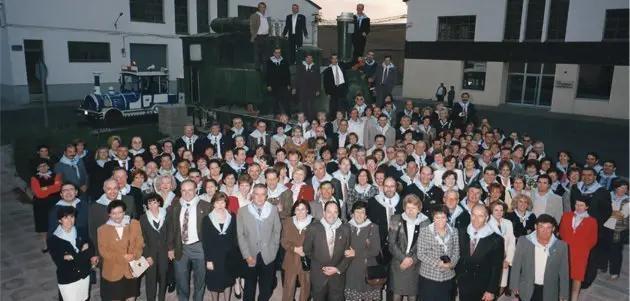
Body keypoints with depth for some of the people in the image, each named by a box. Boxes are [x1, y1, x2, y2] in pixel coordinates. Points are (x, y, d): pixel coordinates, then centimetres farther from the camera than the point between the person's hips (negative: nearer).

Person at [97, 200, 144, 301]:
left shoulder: (134, 224, -2)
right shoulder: (103, 229, -7)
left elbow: (139, 243, 0)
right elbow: (103, 251, -8)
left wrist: (134, 255, -19)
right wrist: (122, 258, -18)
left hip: (131, 270, 2)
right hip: (113, 272, -2)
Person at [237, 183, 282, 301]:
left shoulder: (273, 210, -1)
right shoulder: (243, 211, -3)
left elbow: (277, 232, 5)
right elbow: (240, 235, -2)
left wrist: (273, 251, 0)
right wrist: (247, 255, -7)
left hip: (268, 256, 1)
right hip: (250, 256, 0)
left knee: (266, 289, 10)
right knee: (249, 289, 11)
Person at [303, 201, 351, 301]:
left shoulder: (345, 229, -5)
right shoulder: (314, 228, -9)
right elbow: (307, 250, 0)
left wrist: (338, 268, -8)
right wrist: (319, 265, 3)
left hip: (338, 275, 1)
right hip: (318, 275, -1)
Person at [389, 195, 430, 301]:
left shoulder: (425, 222, -3)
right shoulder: (397, 220, -2)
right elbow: (392, 243, -3)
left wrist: (413, 259, -11)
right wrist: (402, 258, -12)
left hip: (416, 265, 0)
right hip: (398, 264, 0)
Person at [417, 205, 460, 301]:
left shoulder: (454, 231, 2)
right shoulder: (424, 231, -9)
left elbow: (456, 252, 6)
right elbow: (420, 254, -9)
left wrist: (452, 263, -13)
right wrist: (437, 263, -18)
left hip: (448, 277, 3)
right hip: (428, 276, -3)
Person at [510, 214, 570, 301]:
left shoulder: (561, 246, -8)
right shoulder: (523, 242, -11)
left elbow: (564, 273, 1)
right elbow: (516, 266, -3)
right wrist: (514, 287, -1)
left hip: (548, 292, 1)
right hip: (527, 290, 0)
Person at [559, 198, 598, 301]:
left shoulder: (592, 221, -4)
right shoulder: (566, 216, 4)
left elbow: (593, 240, 3)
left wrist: (583, 248, -3)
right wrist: (564, 245, 3)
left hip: (580, 254, -2)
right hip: (565, 252, 2)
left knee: (577, 277, 8)